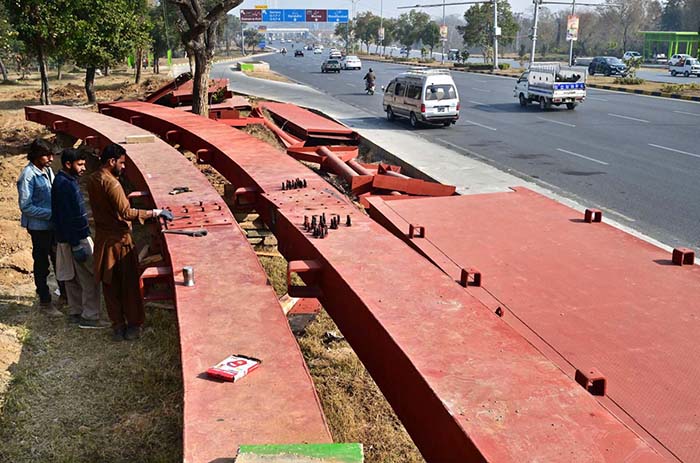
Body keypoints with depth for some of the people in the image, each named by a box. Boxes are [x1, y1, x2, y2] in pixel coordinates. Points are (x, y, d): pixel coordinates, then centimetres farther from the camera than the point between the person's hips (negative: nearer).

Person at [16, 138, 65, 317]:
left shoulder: (48, 171, 5)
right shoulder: (28, 175, -18)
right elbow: (26, 206, -20)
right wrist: (50, 214, -22)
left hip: (53, 224, 7)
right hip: (39, 227, -7)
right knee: (42, 264, 5)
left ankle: (64, 293, 34)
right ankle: (45, 302, 17)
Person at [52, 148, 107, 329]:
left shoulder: (65, 181, 11)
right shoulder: (65, 185, -20)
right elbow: (67, 217, -23)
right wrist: (76, 245, -22)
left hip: (72, 237, 10)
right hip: (77, 239, -10)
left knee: (72, 278, 16)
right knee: (90, 279, -4)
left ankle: (75, 312, 26)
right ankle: (89, 317, 2)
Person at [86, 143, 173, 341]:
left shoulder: (92, 180, 6)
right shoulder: (111, 184, -21)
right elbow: (126, 212, -27)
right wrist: (154, 212, -25)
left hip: (102, 239, 8)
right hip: (119, 240, -8)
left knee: (110, 285, 12)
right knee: (129, 283, 5)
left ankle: (118, 325, 19)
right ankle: (133, 324, 14)